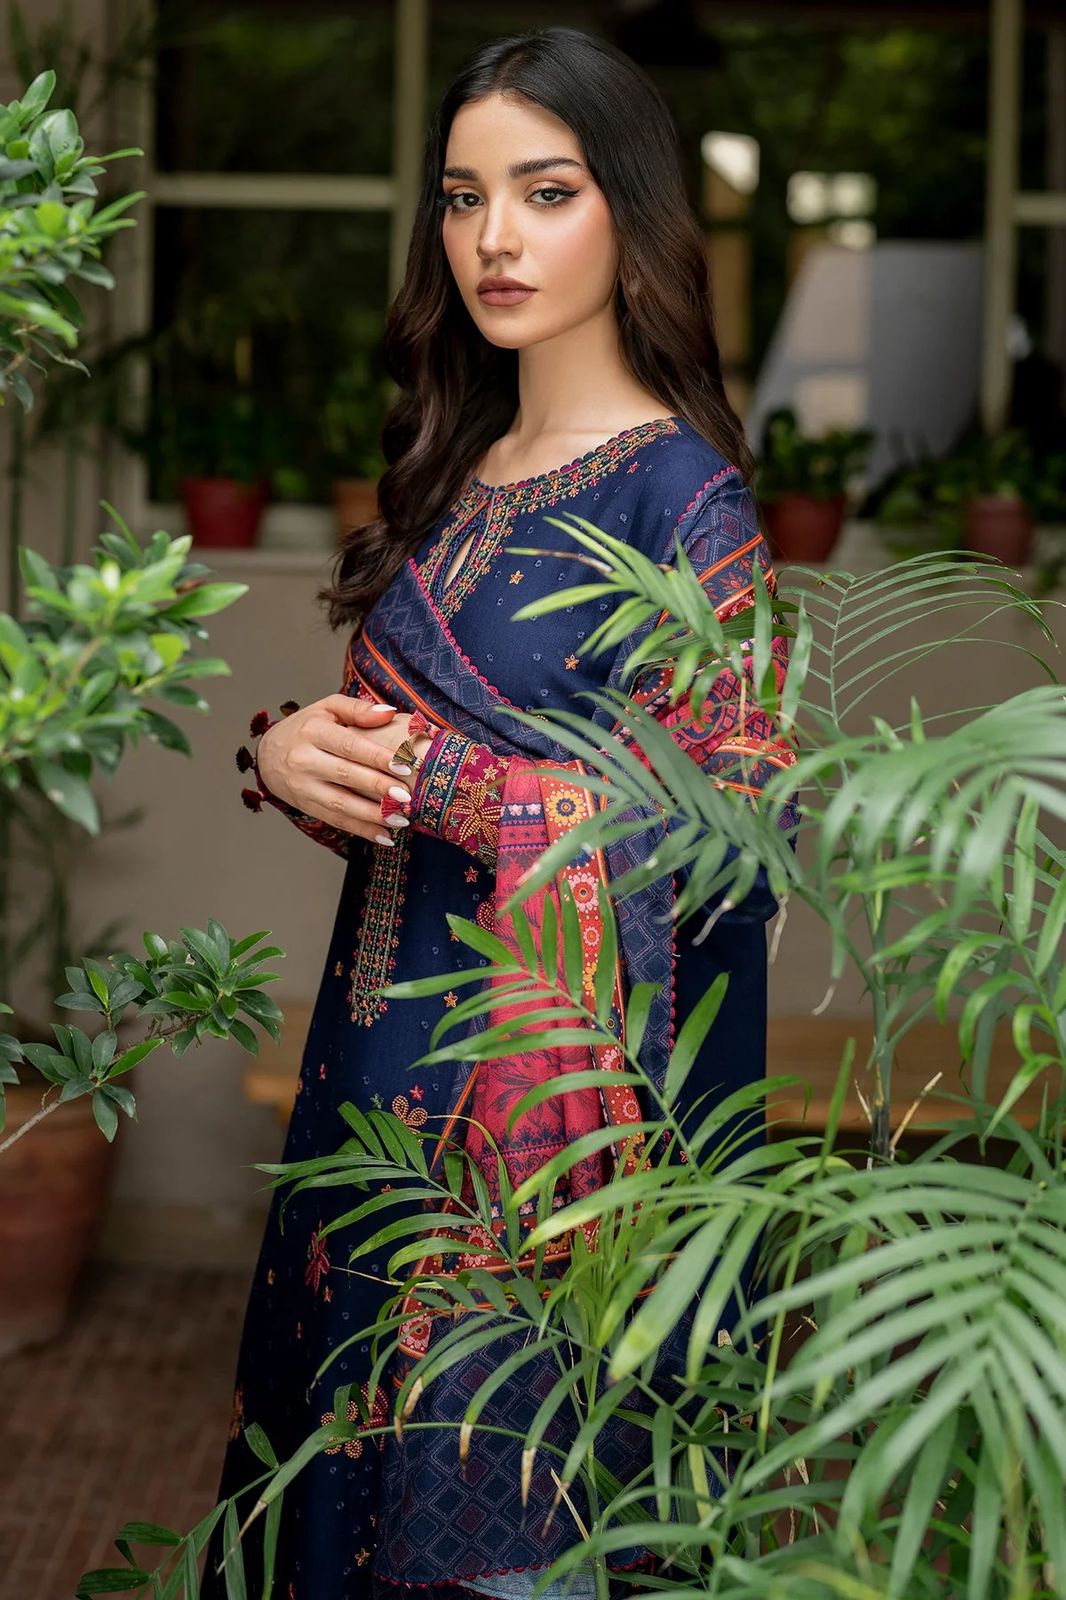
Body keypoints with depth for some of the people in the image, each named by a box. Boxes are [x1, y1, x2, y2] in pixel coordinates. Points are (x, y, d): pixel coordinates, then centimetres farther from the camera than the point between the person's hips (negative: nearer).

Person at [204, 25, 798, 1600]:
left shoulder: (680, 492, -11)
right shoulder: (449, 473, 11)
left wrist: (441, 784, -17)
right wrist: (290, 754, -4)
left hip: (566, 1068, -7)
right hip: (390, 1045, 7)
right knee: (362, 1438, 15)